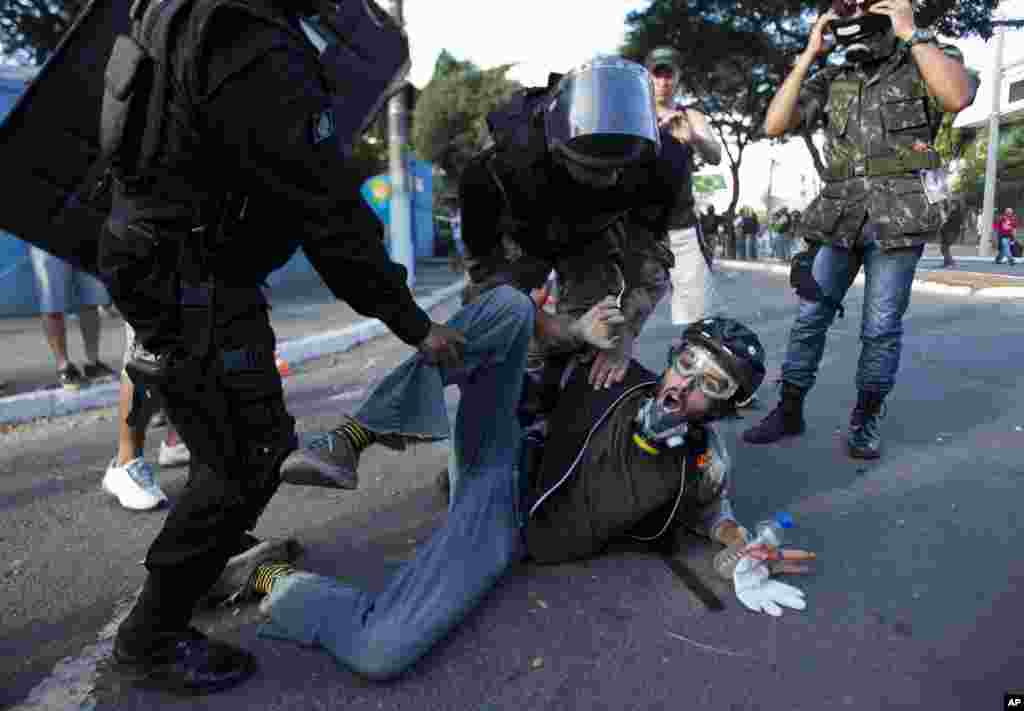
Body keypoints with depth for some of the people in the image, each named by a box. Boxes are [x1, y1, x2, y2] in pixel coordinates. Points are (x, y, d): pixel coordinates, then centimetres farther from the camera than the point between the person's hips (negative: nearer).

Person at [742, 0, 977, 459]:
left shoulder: (924, 63, 5)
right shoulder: (831, 81, 13)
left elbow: (958, 96, -19)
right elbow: (773, 126, 0)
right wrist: (808, 56, -1)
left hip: (897, 219, -2)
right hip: (839, 219, 3)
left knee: (881, 328, 1)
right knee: (810, 317, 1)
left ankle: (866, 419, 15)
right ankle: (789, 411, 11)